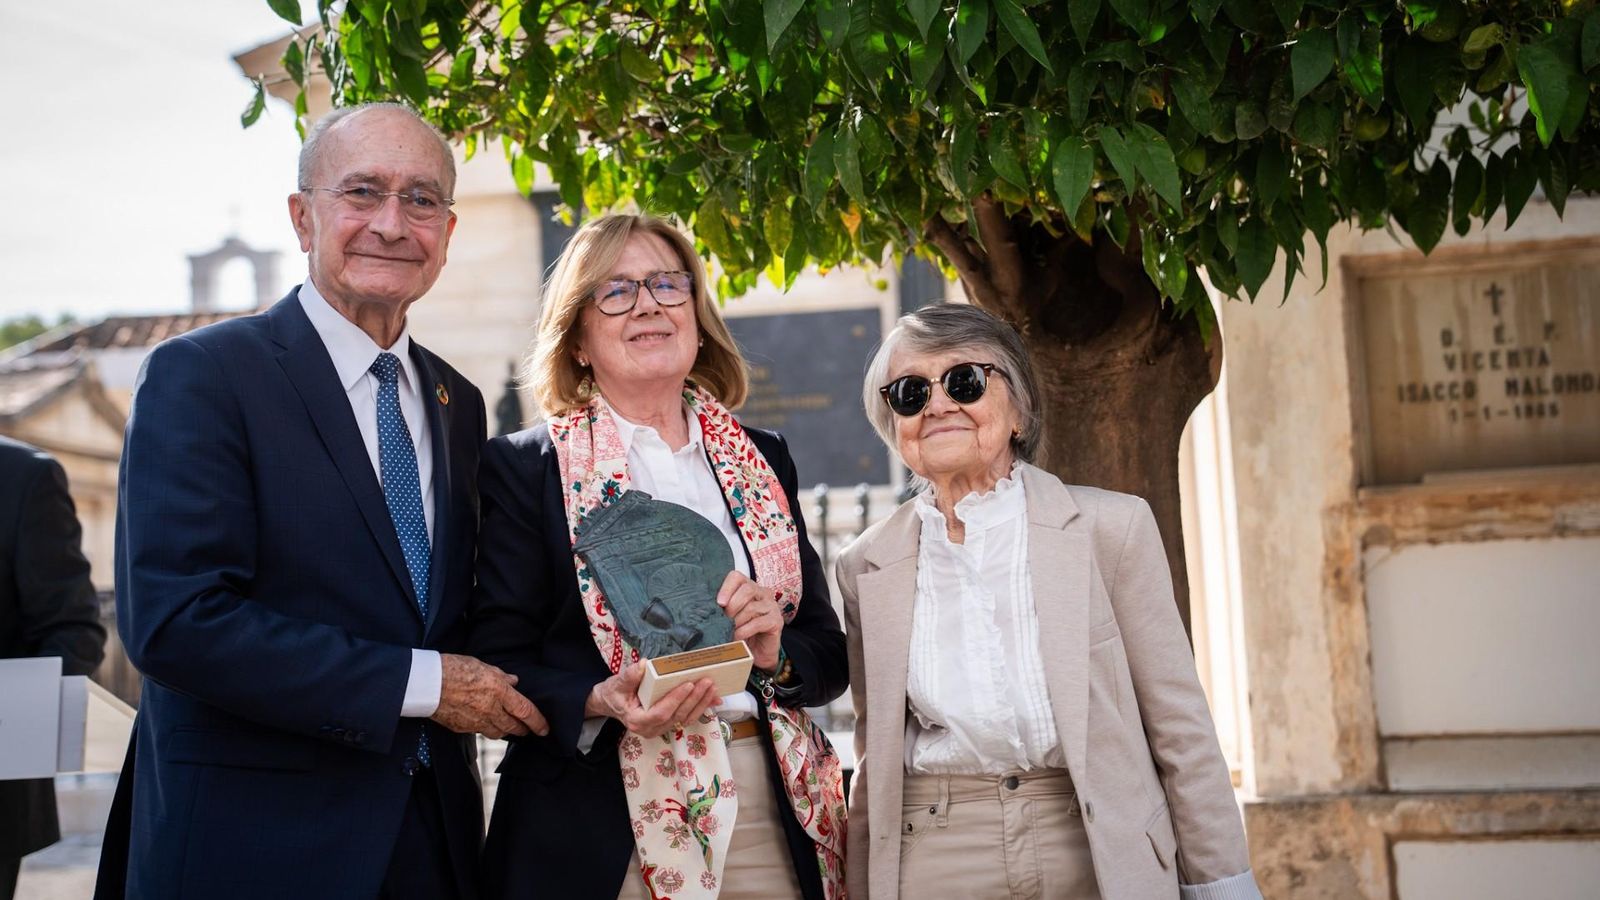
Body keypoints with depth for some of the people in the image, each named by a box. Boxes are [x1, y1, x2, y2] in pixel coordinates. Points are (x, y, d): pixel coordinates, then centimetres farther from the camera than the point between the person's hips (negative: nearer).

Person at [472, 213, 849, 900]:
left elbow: (830, 655, 11)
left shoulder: (762, 461, 10)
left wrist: (775, 653, -10)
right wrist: (601, 700, -22)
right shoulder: (524, 467, 0)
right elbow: (498, 663, -5)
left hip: (770, 819, 3)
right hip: (604, 832, -3)